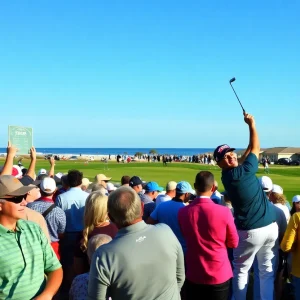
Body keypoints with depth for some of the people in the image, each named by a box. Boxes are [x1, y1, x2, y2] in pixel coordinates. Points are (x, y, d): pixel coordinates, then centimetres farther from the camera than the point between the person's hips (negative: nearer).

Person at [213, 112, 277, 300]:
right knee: (267, 270, 16)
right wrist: (252, 124, 10)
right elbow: (255, 149, 6)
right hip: (271, 227, 1)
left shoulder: (227, 178, -5)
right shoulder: (246, 169, -12)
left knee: (241, 270, 14)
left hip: (250, 232, -1)